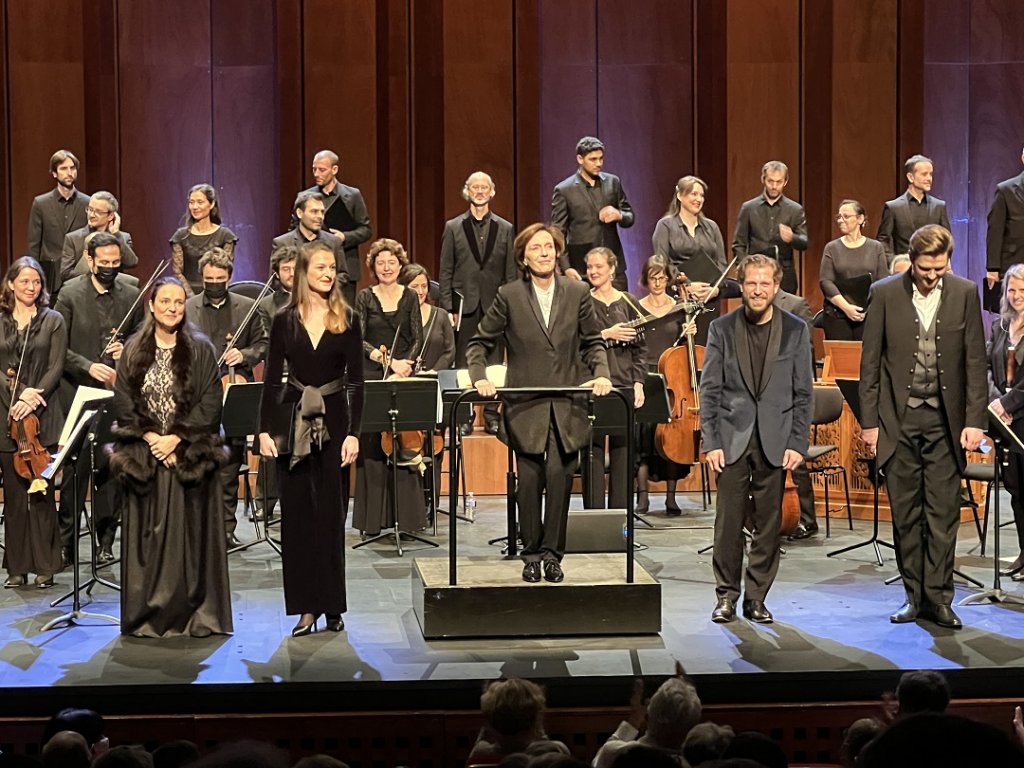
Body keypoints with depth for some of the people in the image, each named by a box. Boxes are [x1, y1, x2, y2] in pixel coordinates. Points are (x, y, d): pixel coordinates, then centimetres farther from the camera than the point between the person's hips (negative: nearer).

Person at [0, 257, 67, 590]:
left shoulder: (53, 321, 5)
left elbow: (55, 368, -1)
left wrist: (33, 396, -15)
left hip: (42, 416, -1)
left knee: (41, 492, -2)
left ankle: (45, 566, 4)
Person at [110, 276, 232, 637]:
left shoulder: (200, 349, 1)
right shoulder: (134, 350, 8)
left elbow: (210, 402, -4)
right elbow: (123, 402, 5)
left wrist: (176, 438, -11)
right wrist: (150, 437, -8)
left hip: (189, 456, -2)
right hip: (143, 455, 2)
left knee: (190, 531, -2)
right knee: (147, 533, 1)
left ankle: (192, 612, 3)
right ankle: (147, 613, 6)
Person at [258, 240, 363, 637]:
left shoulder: (346, 321, 2)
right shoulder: (284, 321, 3)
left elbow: (355, 381, 0)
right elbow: (272, 379, 4)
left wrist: (353, 432, -8)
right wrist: (265, 430, -4)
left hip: (333, 422, -1)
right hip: (294, 422, 1)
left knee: (331, 514, 2)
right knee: (296, 513, 1)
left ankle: (332, 604, 9)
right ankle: (306, 605, 7)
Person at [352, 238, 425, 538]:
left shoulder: (410, 297, 8)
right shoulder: (365, 298, 3)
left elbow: (418, 339, 6)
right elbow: (357, 340, -3)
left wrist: (406, 363, -11)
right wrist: (387, 360, -15)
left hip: (404, 377, 1)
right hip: (371, 377, -1)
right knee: (371, 445, -3)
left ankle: (407, 514, 3)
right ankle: (372, 518, 1)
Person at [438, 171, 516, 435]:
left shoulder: (505, 229, 8)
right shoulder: (453, 228, 6)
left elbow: (511, 273, 7)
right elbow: (445, 272, 4)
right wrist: (448, 308, -4)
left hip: (494, 304, 1)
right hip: (465, 305, 0)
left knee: (494, 364, 1)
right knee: (463, 364, 1)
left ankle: (492, 416, 8)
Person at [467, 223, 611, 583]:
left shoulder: (577, 293, 5)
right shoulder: (509, 296, 0)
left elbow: (592, 341, 12)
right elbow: (480, 342, 6)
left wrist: (600, 374, -3)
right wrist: (480, 378, -8)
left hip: (567, 405, 1)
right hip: (525, 406, -1)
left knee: (560, 477, -5)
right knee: (529, 479, 1)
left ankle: (552, 553, 6)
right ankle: (532, 554, 13)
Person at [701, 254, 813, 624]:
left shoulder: (796, 330, 3)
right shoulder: (722, 328, 3)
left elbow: (803, 394, 4)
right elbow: (709, 390, 2)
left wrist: (797, 443, -4)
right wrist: (710, 441, -5)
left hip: (775, 441, 0)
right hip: (733, 439, 0)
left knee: (768, 523, 4)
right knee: (728, 520, 0)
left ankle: (756, 597, 13)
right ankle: (726, 595, 11)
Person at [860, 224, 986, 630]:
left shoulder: (964, 294, 1)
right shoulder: (884, 294, -2)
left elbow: (975, 362, 2)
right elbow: (870, 363, 1)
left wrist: (974, 420, -4)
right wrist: (869, 421, -1)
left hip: (944, 419, 0)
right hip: (898, 418, 0)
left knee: (943, 512, -1)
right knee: (905, 512, 5)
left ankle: (938, 596, 6)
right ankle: (914, 595, 14)